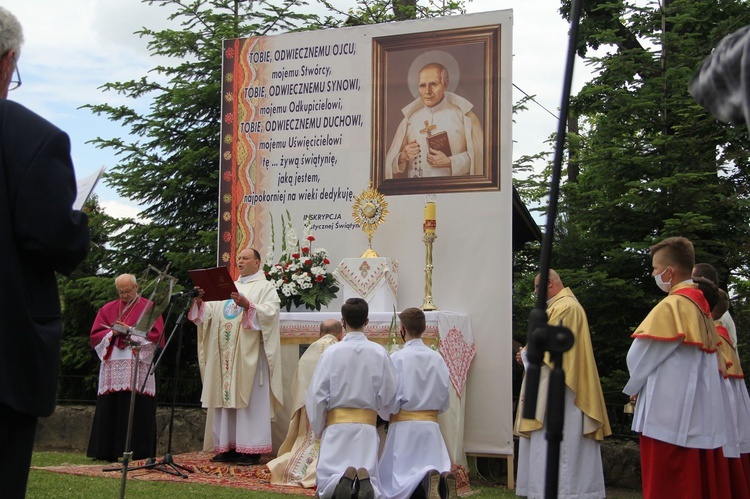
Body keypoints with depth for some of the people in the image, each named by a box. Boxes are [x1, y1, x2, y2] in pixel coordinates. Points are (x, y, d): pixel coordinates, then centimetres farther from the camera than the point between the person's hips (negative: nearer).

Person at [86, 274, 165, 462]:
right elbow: (95, 335, 12)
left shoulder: (149, 307, 9)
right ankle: (107, 452, 3)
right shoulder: (108, 309, 19)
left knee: (137, 410, -8)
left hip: (138, 367, -3)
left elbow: (156, 334, -2)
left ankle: (137, 452, -7)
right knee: (110, 409, -1)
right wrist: (112, 332, -7)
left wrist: (131, 332, -11)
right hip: (112, 366, 3)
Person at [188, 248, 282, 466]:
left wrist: (247, 305, -26)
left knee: (249, 400, -6)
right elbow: (211, 313, 14)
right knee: (226, 398, 4)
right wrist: (201, 302, -5)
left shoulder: (265, 288, 3)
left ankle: (251, 450, -4)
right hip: (225, 355, 6)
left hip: (249, 354, -6)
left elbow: (270, 313, -13)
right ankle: (228, 447, 9)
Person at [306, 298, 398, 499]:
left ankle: (343, 479, -29)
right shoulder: (379, 353, -2)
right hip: (367, 425, 1)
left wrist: (318, 430, 9)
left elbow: (316, 396, -5)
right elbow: (390, 395, 4)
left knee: (326, 481, 5)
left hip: (336, 424, -1)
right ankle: (364, 479, -29)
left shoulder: (332, 352, -6)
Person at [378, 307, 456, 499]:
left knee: (396, 481, 4)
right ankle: (444, 479, -26)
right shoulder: (437, 358, 3)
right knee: (434, 470, 10)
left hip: (404, 426, -3)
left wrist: (386, 416, 13)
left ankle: (426, 481, -27)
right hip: (431, 424, 3)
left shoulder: (396, 358, -9)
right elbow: (445, 402, 8)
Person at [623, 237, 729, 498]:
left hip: (670, 415, -8)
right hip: (703, 416, 9)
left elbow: (638, 357, -12)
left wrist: (634, 387, 7)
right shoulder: (702, 306, 10)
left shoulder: (672, 306, -15)